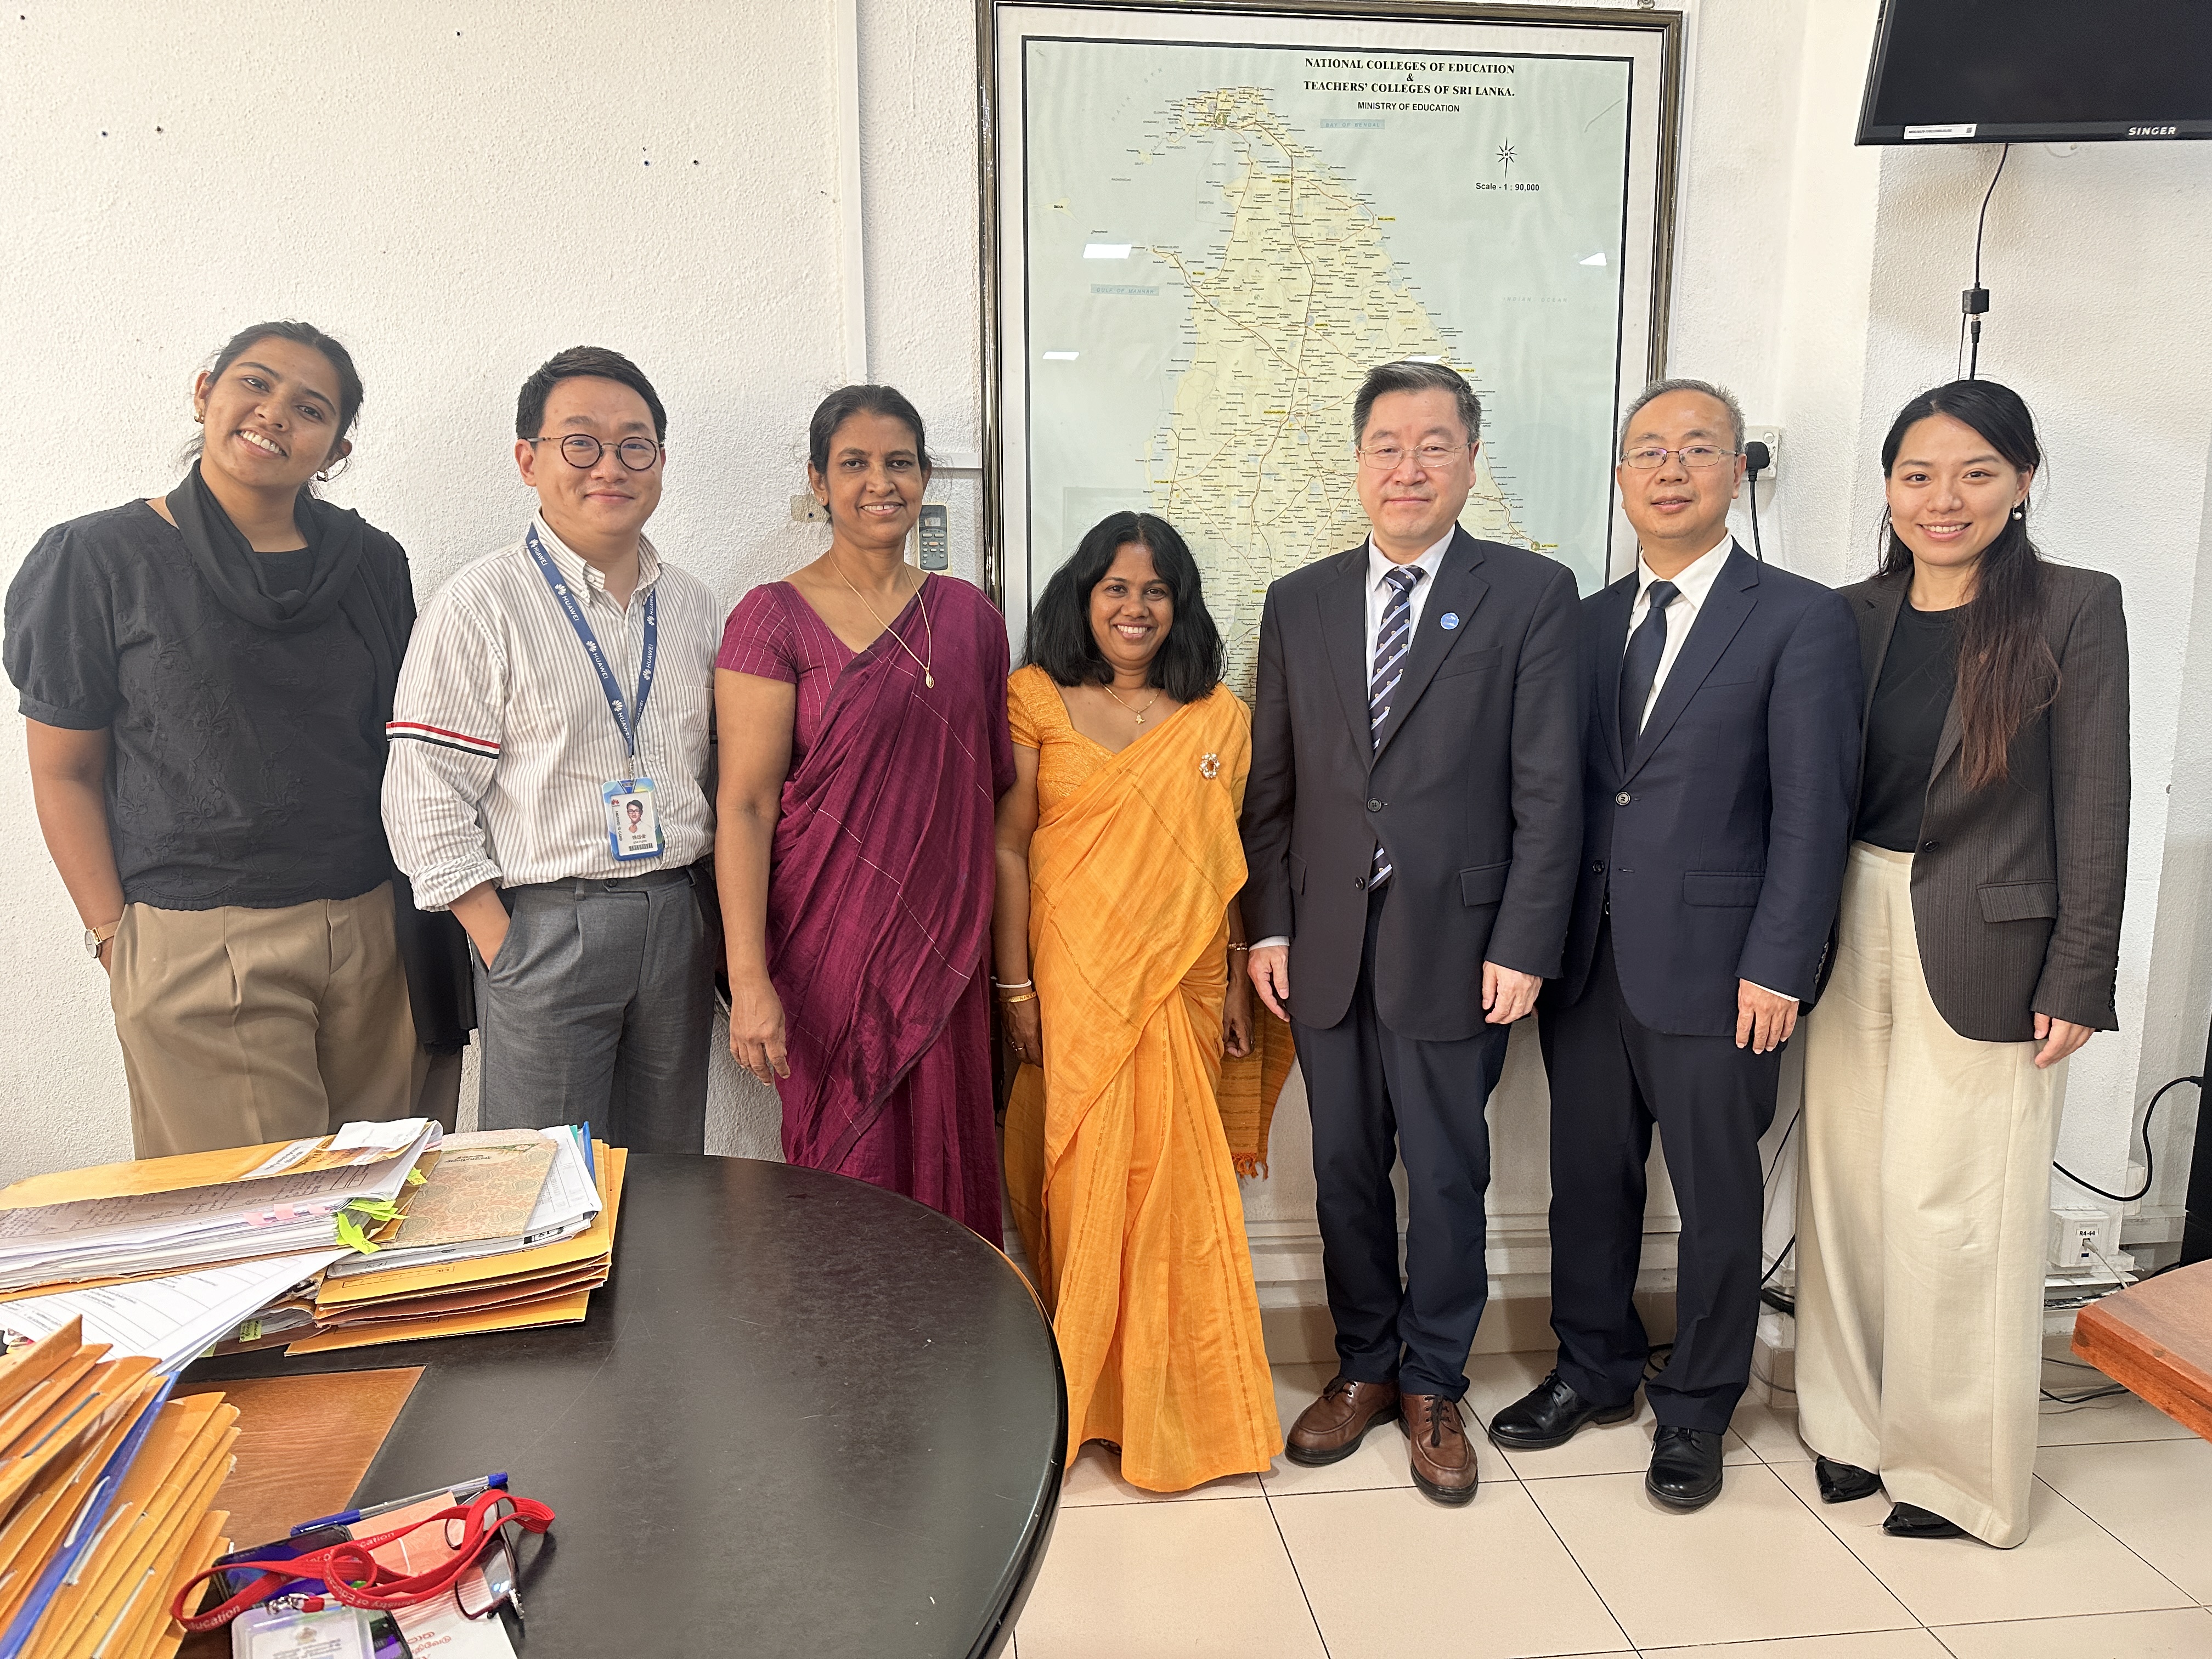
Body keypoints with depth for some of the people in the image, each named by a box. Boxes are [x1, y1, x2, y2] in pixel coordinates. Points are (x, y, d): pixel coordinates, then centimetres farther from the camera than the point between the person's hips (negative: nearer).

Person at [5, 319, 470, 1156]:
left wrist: (429, 918, 10)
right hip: (197, 949, -3)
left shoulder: (373, 563, 8)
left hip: (377, 936, 4)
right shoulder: (102, 559, -1)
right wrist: (115, 939, -6)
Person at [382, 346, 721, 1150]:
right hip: (548, 924, -5)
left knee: (670, 1179, 14)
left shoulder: (692, 604, 11)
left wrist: (717, 918, 8)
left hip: (681, 921, 5)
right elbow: (425, 803, -9)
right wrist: (505, 952, -12)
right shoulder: (481, 606, -6)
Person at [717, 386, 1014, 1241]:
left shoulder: (968, 615, 8)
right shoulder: (775, 616, -5)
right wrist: (749, 980, -15)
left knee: (946, 1177, 10)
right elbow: (746, 804, -9)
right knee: (847, 1180, 6)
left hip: (947, 949, 4)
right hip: (829, 949, -3)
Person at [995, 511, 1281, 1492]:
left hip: (1181, 981, 2)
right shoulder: (1036, 701, 0)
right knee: (1080, 1176, 2)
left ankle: (1166, 1400, 24)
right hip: (1072, 979, -2)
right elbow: (1010, 849, -2)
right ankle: (1078, 1392, 22)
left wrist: (1237, 979, 6)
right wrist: (1016, 985, -6)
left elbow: (1227, 858, 9)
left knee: (1170, 1182, 5)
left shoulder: (1218, 717, 8)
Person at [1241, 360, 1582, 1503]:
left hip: (1456, 944, -3)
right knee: (1345, 1170, 13)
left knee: (1446, 1175, 8)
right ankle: (1363, 1367, 32)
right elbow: (1270, 785, 8)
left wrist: (1523, 946, -10)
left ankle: (1433, 1387, 27)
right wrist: (1268, 926, 2)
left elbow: (1549, 789, -5)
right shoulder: (1299, 603, 8)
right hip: (1325, 941, 3)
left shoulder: (1531, 594, -1)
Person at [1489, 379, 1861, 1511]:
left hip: (1713, 966, -4)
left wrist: (1776, 969, -13)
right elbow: (1565, 789, 10)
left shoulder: (1800, 620, -4)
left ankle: (1694, 1408, 28)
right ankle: (1593, 1369, 35)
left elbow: (1811, 812, -8)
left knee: (1716, 1196, 9)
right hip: (1588, 958, 5)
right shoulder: (1589, 621, 11)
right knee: (1589, 1176, 15)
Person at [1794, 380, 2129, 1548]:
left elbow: (2094, 806, -7)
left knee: (1950, 1209, 2)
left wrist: (2078, 981, -9)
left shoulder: (2074, 610, -5)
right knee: (1848, 1187, 11)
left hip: (1983, 945, -4)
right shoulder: (1855, 616, 6)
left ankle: (1960, 1469, 22)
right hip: (1852, 928, 4)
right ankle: (1856, 1421, 29)